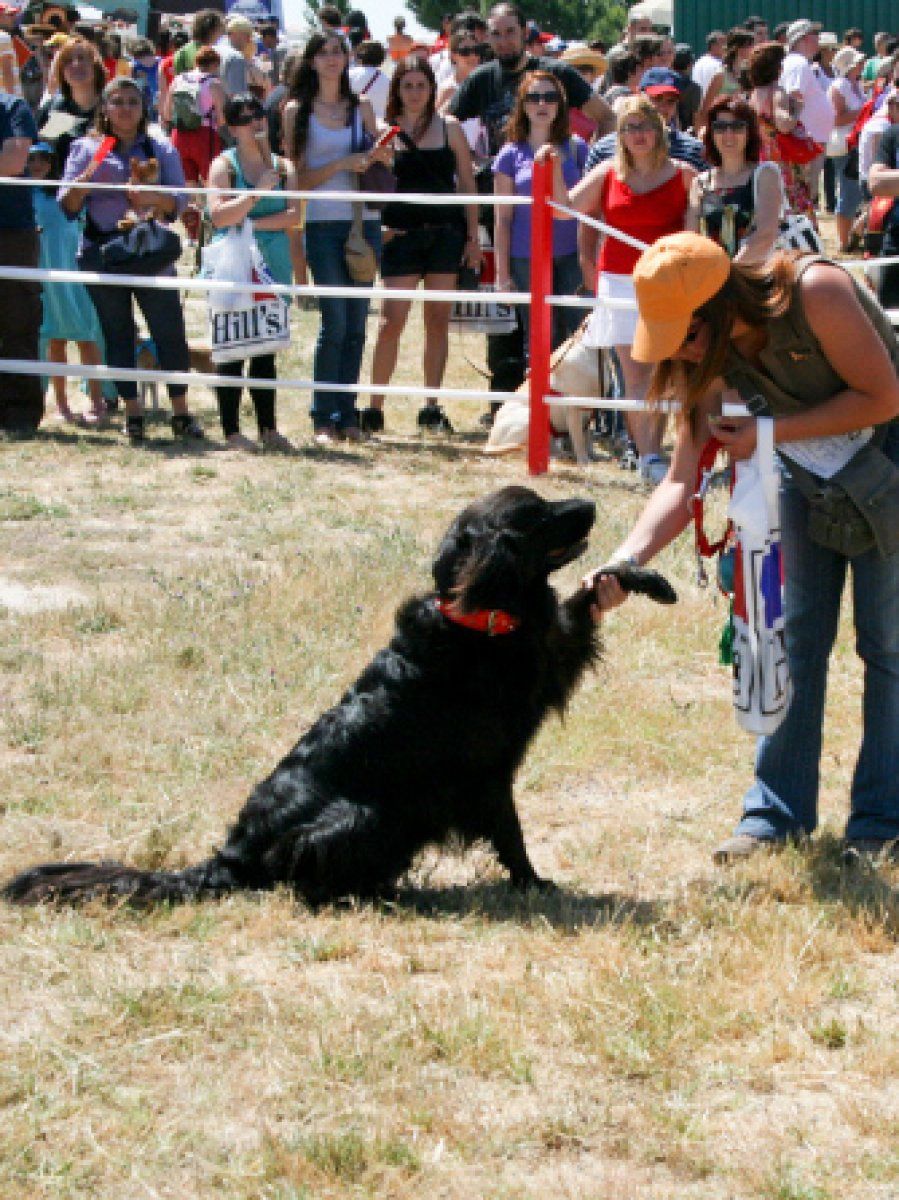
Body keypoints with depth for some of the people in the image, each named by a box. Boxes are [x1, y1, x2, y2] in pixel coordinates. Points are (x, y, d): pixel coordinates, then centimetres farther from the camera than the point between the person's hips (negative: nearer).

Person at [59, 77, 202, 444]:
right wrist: (86, 180, -16)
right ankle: (132, 413, 10)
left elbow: (178, 201, 3)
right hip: (102, 252, 0)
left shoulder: (161, 150, 11)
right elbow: (67, 205, 4)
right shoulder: (86, 149, 9)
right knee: (117, 334, 3)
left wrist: (152, 198, -18)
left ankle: (181, 413, 2)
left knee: (170, 331, -6)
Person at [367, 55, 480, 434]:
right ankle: (375, 407, -4)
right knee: (392, 320, -8)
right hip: (403, 234, -2)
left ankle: (432, 407, 11)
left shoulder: (450, 129, 7)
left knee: (438, 320, 5)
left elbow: (467, 185, 9)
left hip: (446, 232, 2)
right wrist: (377, 229, -9)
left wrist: (473, 237, 4)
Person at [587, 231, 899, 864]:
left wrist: (770, 432, -28)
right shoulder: (709, 359, -16)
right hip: (805, 463, 5)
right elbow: (683, 481, -18)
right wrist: (626, 559, -34)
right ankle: (779, 811, 10)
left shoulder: (815, 291, -33)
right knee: (793, 638, 3)